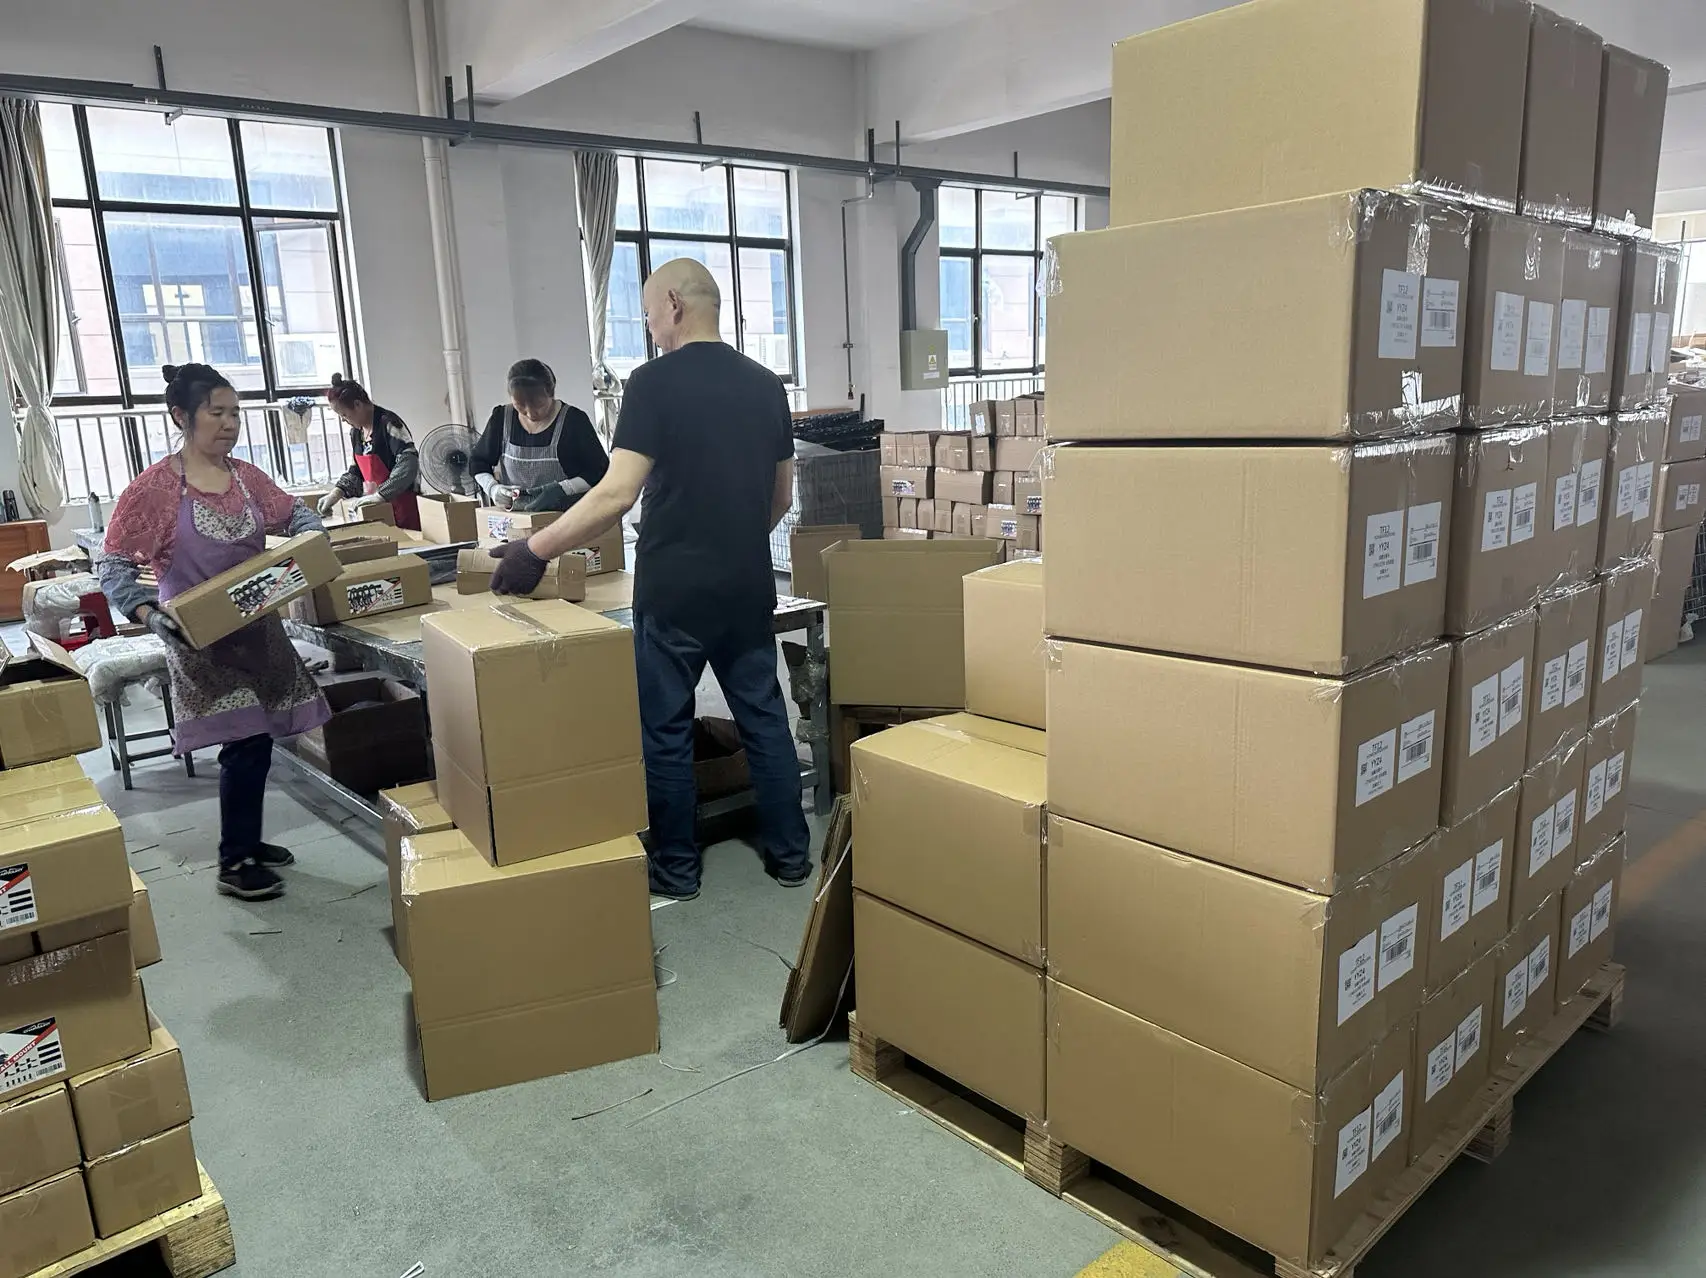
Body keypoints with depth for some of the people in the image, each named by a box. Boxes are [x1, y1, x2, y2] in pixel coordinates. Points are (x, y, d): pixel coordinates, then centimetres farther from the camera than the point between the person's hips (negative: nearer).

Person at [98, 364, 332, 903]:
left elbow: (295, 515, 19)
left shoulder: (247, 476, 5)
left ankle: (244, 841, 30)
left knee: (253, 740, 12)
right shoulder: (153, 488, -12)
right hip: (200, 638, -6)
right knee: (249, 744, -10)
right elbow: (113, 567, -10)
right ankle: (234, 865, 5)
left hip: (257, 627, 6)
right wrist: (150, 615, -25)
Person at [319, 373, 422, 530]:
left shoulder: (388, 423, -16)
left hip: (403, 505, -7)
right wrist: (336, 493, 4)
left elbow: (408, 464, -26)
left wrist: (380, 495, -28)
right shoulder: (355, 432, 11)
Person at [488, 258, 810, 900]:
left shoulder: (653, 382, -11)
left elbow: (617, 494, -19)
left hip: (674, 591, -5)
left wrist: (536, 550, -12)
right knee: (764, 716, 13)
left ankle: (676, 868, 18)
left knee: (666, 728, 7)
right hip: (749, 588, 5)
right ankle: (790, 852, 22)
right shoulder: (766, 384, 6)